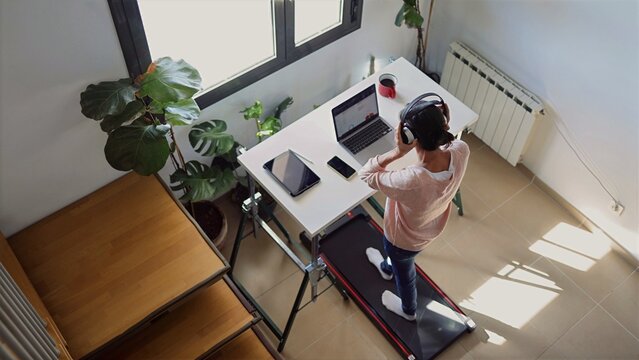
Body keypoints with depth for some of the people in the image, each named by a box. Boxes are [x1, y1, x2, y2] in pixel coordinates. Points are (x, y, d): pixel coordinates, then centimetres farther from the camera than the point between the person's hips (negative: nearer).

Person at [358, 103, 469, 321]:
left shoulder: (411, 181, -49)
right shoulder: (461, 151, -32)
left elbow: (365, 174, -30)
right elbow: (446, 141, -5)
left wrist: (397, 153, -43)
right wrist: (437, 123, -26)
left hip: (404, 238, -5)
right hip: (432, 227, 5)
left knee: (404, 273, 31)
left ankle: (408, 310, 64)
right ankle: (387, 267, 76)